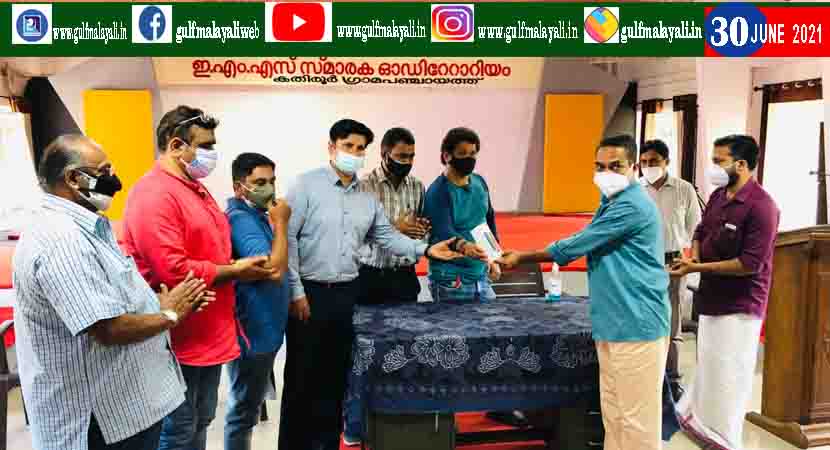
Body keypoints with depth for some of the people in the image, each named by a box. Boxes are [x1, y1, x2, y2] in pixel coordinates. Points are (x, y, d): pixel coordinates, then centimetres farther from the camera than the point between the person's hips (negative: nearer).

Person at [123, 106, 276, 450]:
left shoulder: (196, 188, 13)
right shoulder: (154, 195, -19)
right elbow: (173, 271, -27)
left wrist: (243, 264, 8)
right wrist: (234, 272, -16)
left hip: (210, 335, 10)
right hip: (179, 341, -10)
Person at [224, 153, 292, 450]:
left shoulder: (257, 215, 11)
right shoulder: (240, 218, -20)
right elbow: (274, 269, -29)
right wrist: (281, 223, -20)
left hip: (263, 328, 10)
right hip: (252, 331, -10)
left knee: (250, 403, 22)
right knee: (244, 409, 4)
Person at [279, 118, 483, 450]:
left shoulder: (367, 197, 12)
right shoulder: (308, 184, -7)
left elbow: (387, 237, 13)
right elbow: (287, 237, -11)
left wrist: (426, 250, 0)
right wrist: (296, 291, -14)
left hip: (347, 294, 6)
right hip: (309, 292, -5)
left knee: (336, 375, 13)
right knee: (302, 376, 3)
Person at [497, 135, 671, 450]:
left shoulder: (632, 205, -18)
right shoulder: (613, 202, 17)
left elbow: (575, 246, -15)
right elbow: (583, 246, 20)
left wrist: (522, 258, -4)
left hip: (637, 325, -10)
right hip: (614, 324, 10)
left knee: (637, 417, 0)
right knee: (613, 412, 16)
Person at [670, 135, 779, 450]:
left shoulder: (761, 206, -20)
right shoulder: (718, 196, 5)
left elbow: (750, 263, -23)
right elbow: (700, 232, 19)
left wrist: (698, 268, -21)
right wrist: (694, 256, -3)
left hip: (738, 305, -8)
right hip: (711, 298, 8)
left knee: (728, 375, 4)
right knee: (708, 366, 20)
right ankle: (701, 418, 35)